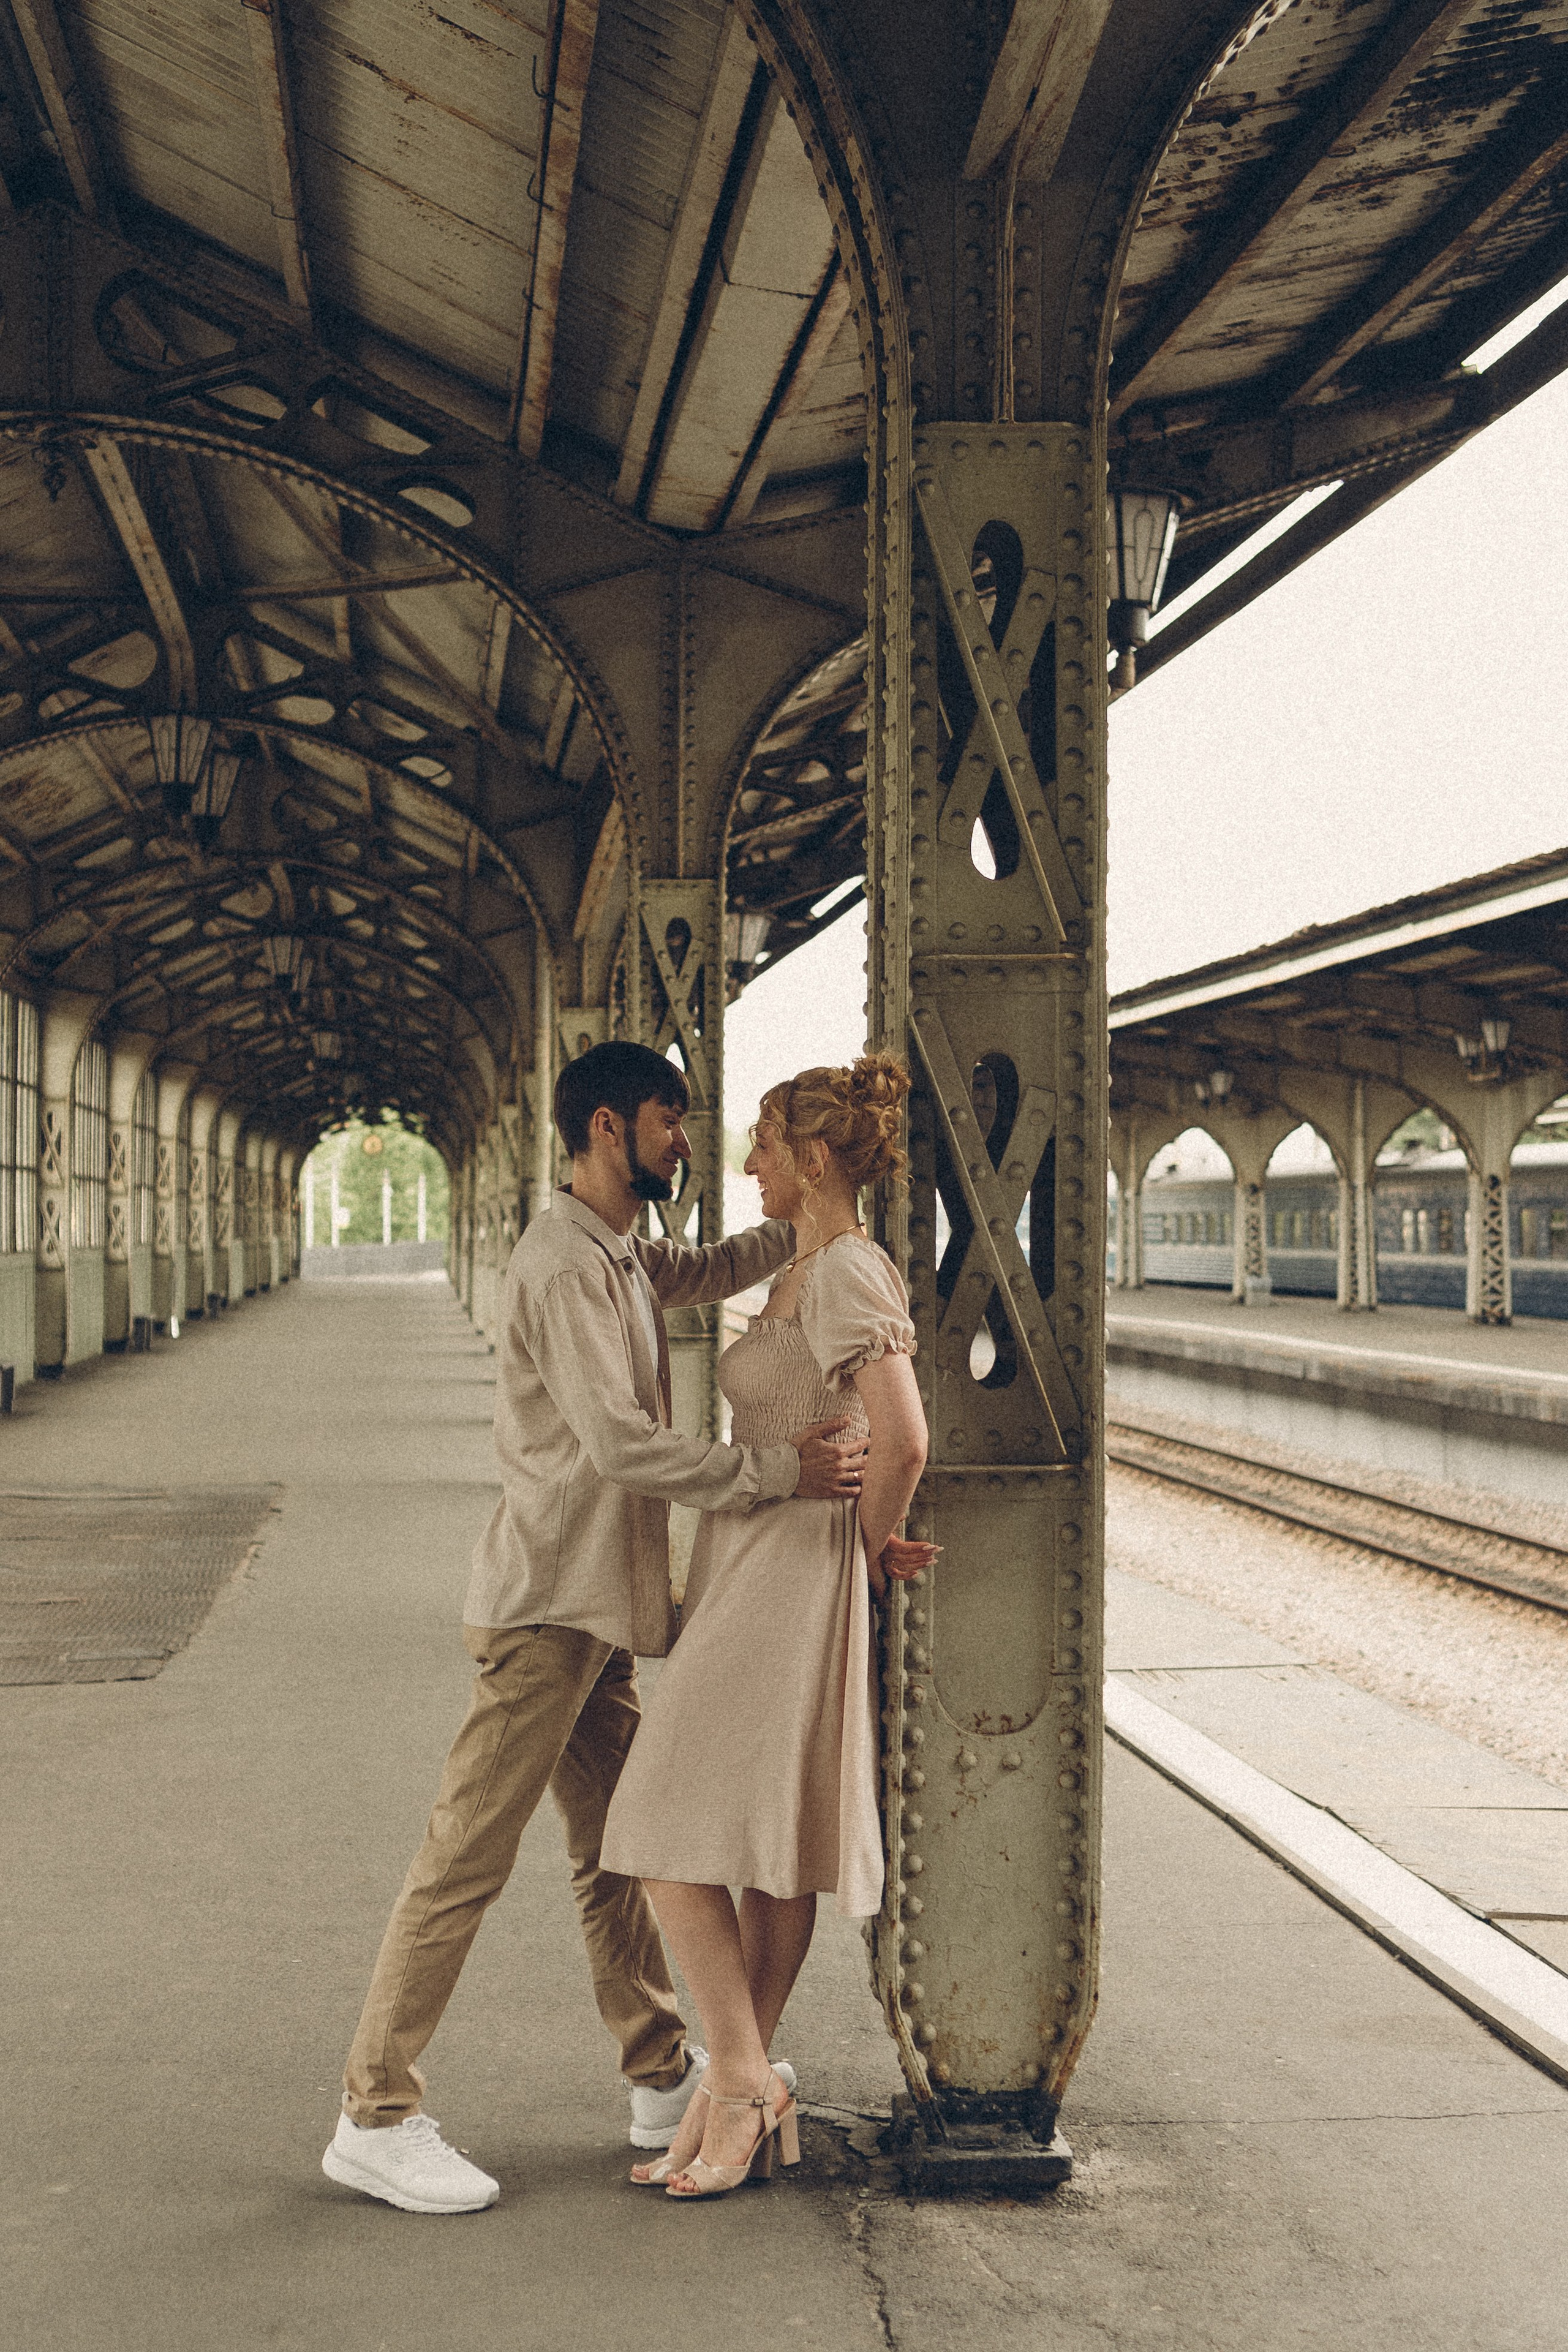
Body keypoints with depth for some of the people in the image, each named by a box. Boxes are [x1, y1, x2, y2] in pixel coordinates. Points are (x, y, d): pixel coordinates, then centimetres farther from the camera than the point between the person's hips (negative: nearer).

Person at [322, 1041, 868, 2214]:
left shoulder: (622, 1258, 15)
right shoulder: (563, 1263, -17)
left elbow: (708, 1269, 35)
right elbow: (620, 1442, -25)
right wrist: (779, 1469, -22)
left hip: (597, 1606, 10)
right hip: (547, 1605, -10)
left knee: (616, 1848, 16)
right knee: (469, 1858, -6)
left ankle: (666, 2079, 26)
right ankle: (377, 2117, 1)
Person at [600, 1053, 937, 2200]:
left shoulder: (849, 1274, -18)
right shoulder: (805, 1270, 13)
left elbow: (903, 1438, -30)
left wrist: (877, 1543, -14)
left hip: (789, 1578, -10)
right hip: (750, 1575, 10)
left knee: (678, 1840, -7)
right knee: (766, 1855, 11)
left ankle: (743, 2083, 1)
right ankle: (740, 2101, 18)